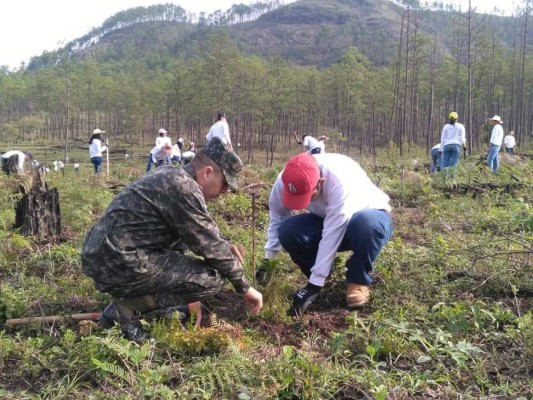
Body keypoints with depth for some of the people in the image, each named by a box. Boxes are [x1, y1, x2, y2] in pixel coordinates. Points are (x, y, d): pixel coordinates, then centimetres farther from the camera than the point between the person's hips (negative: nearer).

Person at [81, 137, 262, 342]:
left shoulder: (169, 176, 15)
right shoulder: (184, 188, -14)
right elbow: (210, 246, -10)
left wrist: (223, 246, 17)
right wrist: (245, 288, 1)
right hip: (119, 264, -10)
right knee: (212, 278, -10)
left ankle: (127, 299, 13)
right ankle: (128, 307, -4)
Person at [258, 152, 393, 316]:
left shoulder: (339, 180, -40)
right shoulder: (285, 181, -23)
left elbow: (331, 236, -39)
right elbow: (277, 219, -6)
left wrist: (314, 285, -37)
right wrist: (267, 259, -12)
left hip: (370, 216, -4)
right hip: (327, 219, 5)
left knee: (366, 223, -41)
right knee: (287, 231, -23)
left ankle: (358, 281, -14)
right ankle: (322, 272, 3)